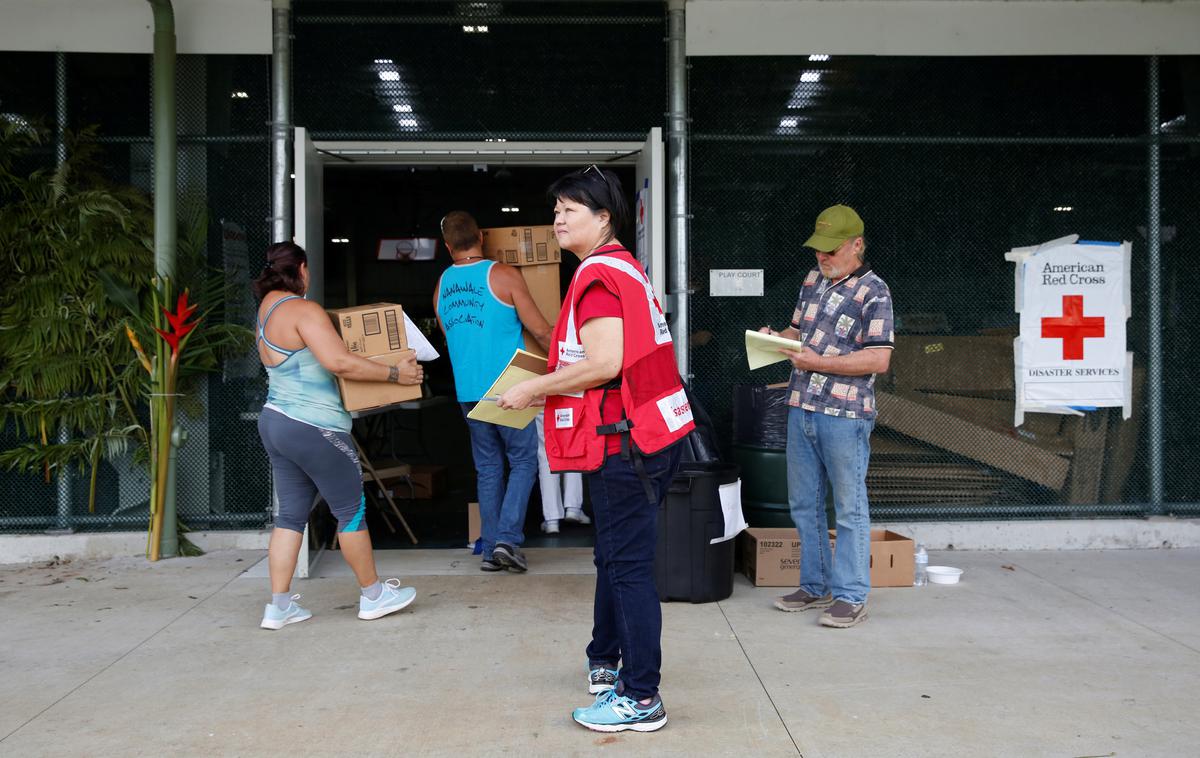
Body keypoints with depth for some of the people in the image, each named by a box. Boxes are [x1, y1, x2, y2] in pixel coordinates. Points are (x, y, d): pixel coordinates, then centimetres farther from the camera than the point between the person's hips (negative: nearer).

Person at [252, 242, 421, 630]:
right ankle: (373, 595, 16)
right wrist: (395, 373, -19)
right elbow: (339, 362, -26)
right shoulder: (303, 310, -16)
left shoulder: (267, 307, 13)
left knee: (290, 514, 12)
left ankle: (279, 605, 11)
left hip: (274, 421, 9)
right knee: (351, 510, 4)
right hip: (313, 428, -9)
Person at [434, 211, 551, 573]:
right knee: (523, 461, 6)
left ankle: (490, 549, 12)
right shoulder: (504, 275, -8)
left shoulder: (441, 285, 9)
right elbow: (540, 330, -6)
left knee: (488, 468, 13)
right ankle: (508, 538, -5)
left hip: (467, 391, 5)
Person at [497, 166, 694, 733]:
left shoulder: (598, 275, -15)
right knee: (615, 558, 21)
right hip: (650, 433, 11)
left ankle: (641, 698, 4)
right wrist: (553, 384, 19)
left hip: (625, 444, -11)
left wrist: (535, 388, -13)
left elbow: (603, 364, -24)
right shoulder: (625, 269, 17)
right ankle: (605, 665, 37)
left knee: (627, 567, -4)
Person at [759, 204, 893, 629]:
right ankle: (815, 587, 26)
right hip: (801, 408, 8)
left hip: (845, 416, -8)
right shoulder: (813, 279, 14)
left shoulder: (873, 292, -9)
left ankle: (850, 597, 9)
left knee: (849, 509, 1)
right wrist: (777, 337, 2)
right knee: (803, 505, 14)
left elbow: (879, 359, -16)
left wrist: (819, 362, -19)